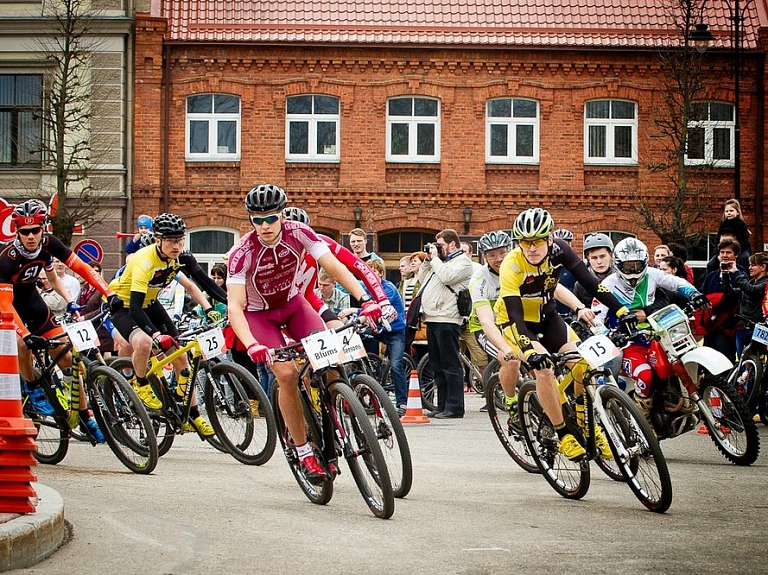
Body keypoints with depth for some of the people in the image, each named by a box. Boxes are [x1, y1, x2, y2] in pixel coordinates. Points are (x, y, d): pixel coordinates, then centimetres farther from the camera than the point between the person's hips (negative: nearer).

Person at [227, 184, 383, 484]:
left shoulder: (298, 232, -23)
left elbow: (335, 267, -26)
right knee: (287, 373, -21)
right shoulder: (243, 252, -30)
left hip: (293, 302, 3)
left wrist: (366, 300, -40)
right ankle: (303, 453, -9)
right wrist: (252, 346, -50)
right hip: (259, 313, -3)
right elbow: (234, 306, -35)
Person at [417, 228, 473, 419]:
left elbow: (446, 277, -20)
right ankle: (442, 406, 16)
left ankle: (454, 407, -9)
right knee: (437, 366, 11)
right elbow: (422, 279, 24)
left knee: (450, 365, -9)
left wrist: (435, 258, -8)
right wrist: (428, 260, 13)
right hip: (432, 320, 10)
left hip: (446, 321, -10)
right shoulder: (441, 261, 23)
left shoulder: (462, 261, -3)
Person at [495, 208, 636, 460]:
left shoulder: (558, 250, -20)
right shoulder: (511, 266, -30)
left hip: (547, 317, 4)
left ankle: (585, 425, 8)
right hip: (517, 322, -4)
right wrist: (530, 351, -51)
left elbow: (589, 282, -22)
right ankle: (563, 435, -14)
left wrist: (621, 310, -33)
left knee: (583, 364, -15)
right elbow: (514, 315, -36)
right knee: (544, 369, -28)